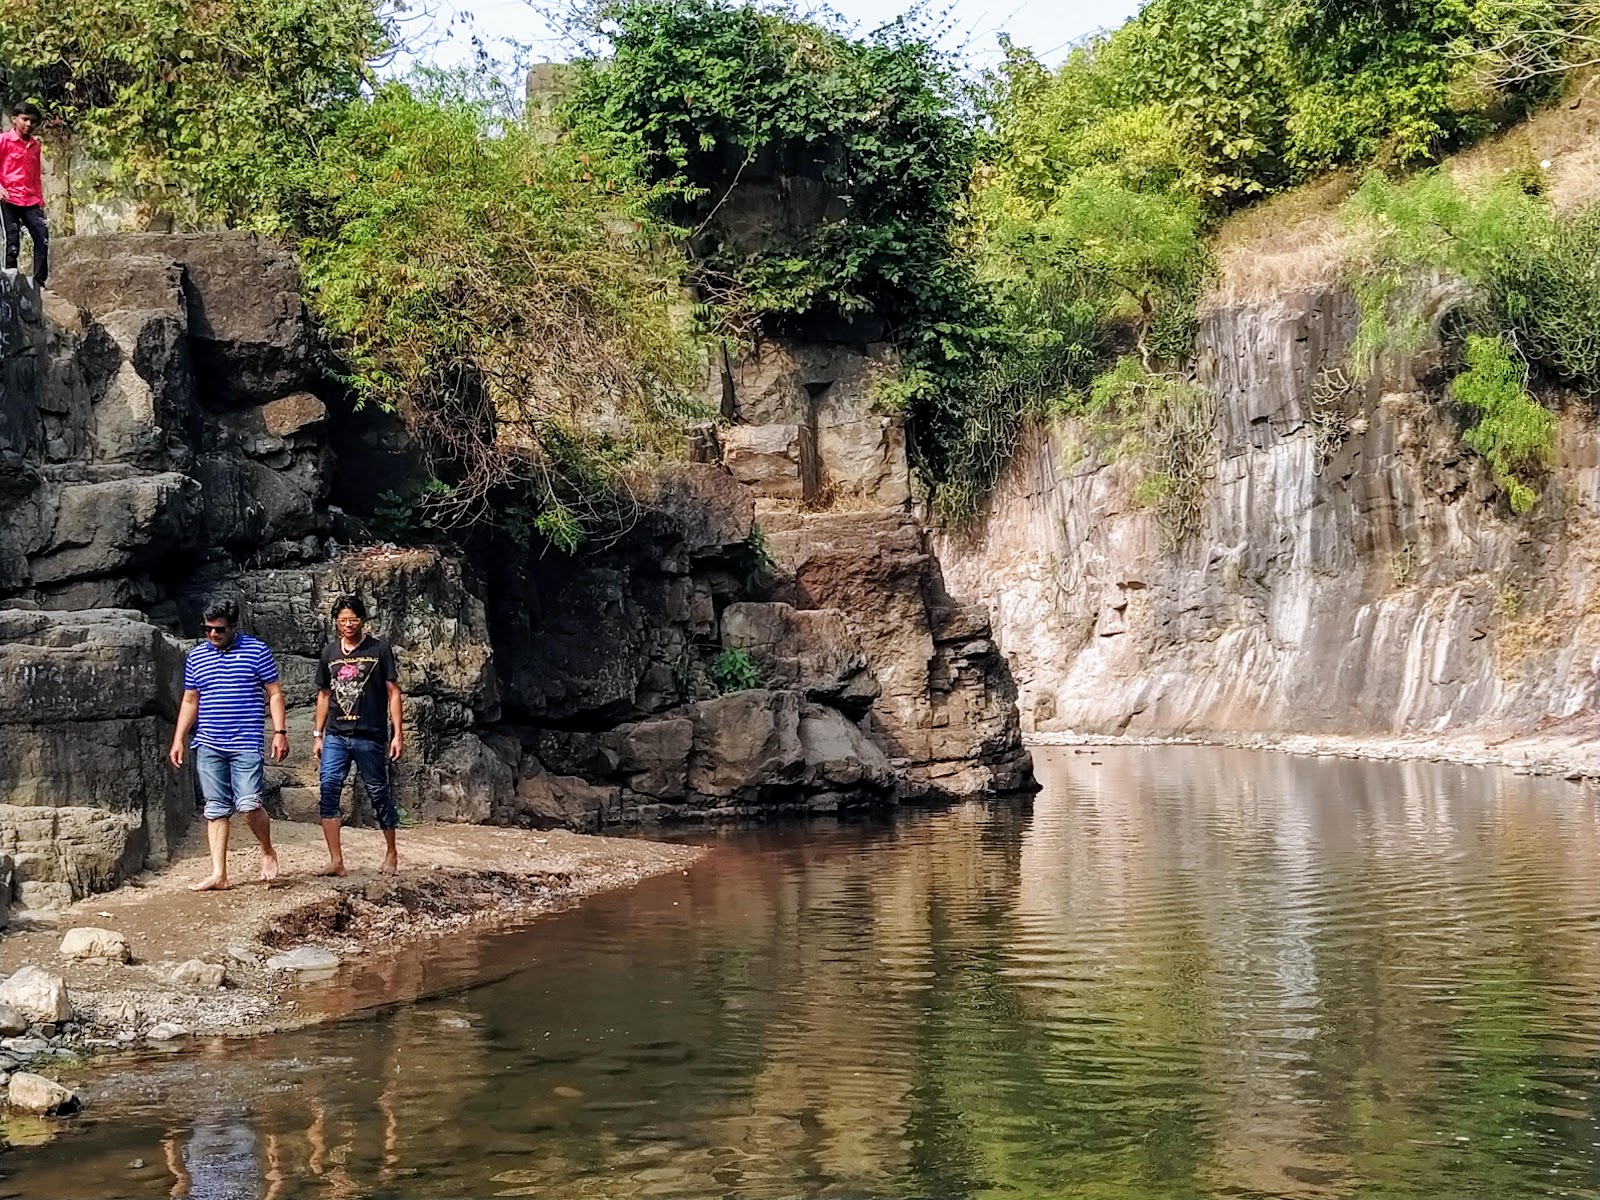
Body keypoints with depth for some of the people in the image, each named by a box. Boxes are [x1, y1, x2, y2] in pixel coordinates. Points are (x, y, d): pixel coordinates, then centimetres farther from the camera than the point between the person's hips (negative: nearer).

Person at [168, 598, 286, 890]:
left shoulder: (256, 651, -1)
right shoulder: (196, 656, 11)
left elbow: (274, 693, 1)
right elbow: (190, 701, 18)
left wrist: (280, 732, -7)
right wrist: (178, 740, 12)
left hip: (245, 745, -4)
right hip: (208, 746, 4)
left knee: (248, 805, -13)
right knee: (216, 809, 4)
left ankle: (267, 851, 15)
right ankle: (218, 874, 6)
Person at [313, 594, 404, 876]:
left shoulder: (379, 650, 0)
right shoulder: (329, 653, 10)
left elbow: (393, 692, 0)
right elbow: (324, 695, 18)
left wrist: (398, 733, -5)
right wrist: (318, 734, 14)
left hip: (370, 737, -3)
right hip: (335, 736, 3)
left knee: (379, 794, 6)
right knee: (328, 791, -10)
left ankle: (391, 853, 23)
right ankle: (336, 860, -8)